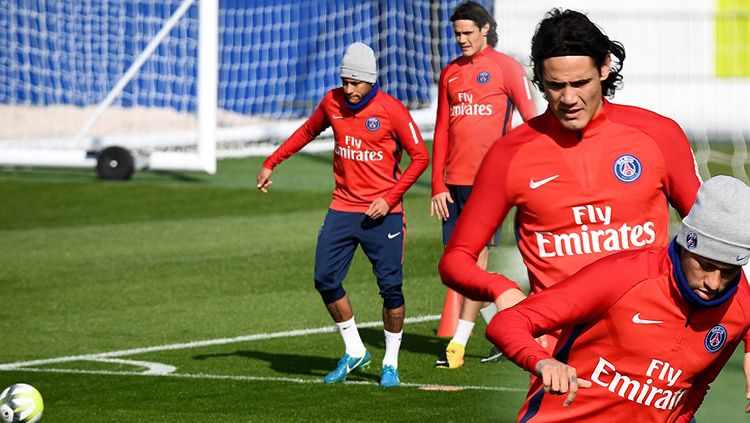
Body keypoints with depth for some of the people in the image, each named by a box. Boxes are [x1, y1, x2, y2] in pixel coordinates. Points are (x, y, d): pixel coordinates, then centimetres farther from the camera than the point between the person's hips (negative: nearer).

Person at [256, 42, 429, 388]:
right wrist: (271, 163, 21)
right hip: (342, 208, 5)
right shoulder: (332, 102, 3)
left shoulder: (392, 110, -11)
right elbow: (308, 132, 22)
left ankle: (391, 363, 11)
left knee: (390, 287, -4)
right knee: (326, 280, -1)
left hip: (381, 212, -5)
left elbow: (420, 157, -6)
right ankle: (354, 352, 16)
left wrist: (389, 198, -13)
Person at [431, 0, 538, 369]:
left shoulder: (505, 68, -1)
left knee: (476, 256, -10)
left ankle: (459, 344, -10)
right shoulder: (450, 73, 15)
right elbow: (441, 131, 15)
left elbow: (531, 121, -2)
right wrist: (438, 186, 9)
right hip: (454, 180, 6)